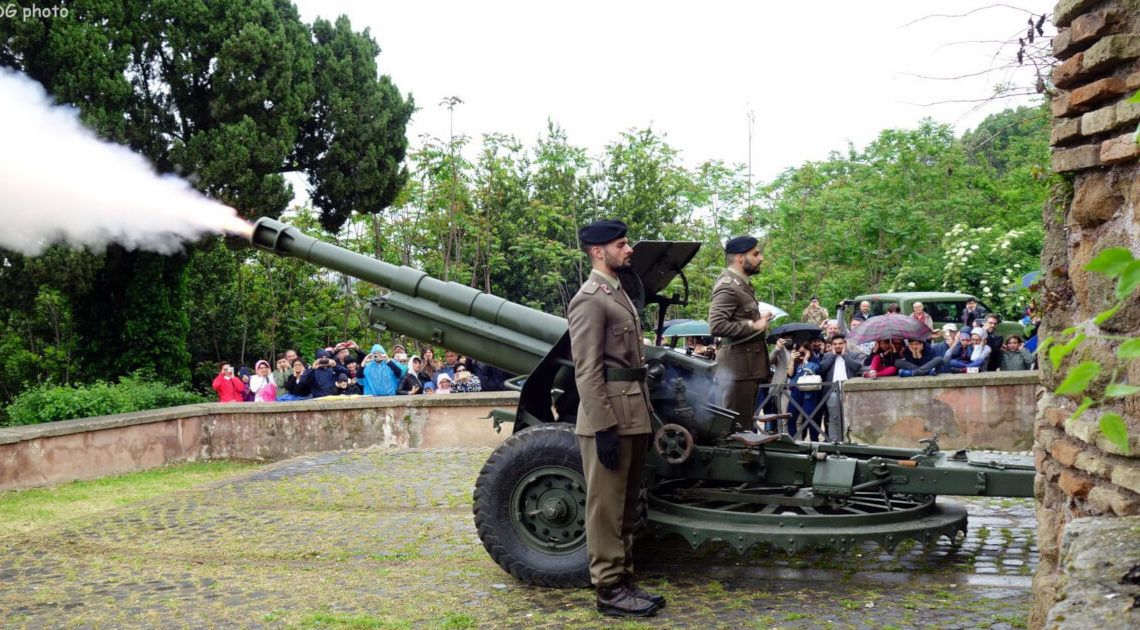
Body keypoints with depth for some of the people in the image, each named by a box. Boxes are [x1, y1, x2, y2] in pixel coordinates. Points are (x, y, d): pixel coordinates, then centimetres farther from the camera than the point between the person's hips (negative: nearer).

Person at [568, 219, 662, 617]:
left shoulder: (619, 294, 17)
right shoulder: (590, 300, -12)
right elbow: (587, 372, -18)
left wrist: (643, 419, 17)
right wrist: (604, 428, -21)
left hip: (633, 416, 10)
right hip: (609, 418, -10)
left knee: (627, 506, 15)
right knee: (607, 507, -2)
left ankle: (623, 579, 24)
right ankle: (610, 590, 5)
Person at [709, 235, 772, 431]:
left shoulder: (743, 284, 17)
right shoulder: (727, 286, -15)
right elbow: (716, 326, -26)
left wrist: (760, 321, 13)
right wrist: (754, 326, -19)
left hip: (750, 366, 10)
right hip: (737, 366, -10)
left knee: (745, 425, 13)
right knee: (736, 426, -6)